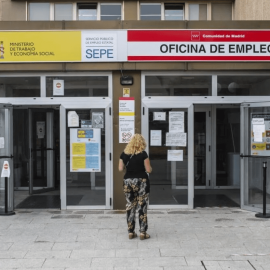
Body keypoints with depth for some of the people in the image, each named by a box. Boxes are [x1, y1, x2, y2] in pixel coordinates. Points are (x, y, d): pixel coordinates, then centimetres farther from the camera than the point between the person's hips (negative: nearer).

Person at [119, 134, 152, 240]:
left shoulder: (124, 154, 2)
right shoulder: (143, 154, -9)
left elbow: (120, 169, 5)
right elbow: (148, 170, -9)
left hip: (128, 181, 4)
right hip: (141, 181, -3)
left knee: (130, 206, 10)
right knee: (142, 207, 3)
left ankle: (130, 232, 14)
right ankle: (142, 232, 6)